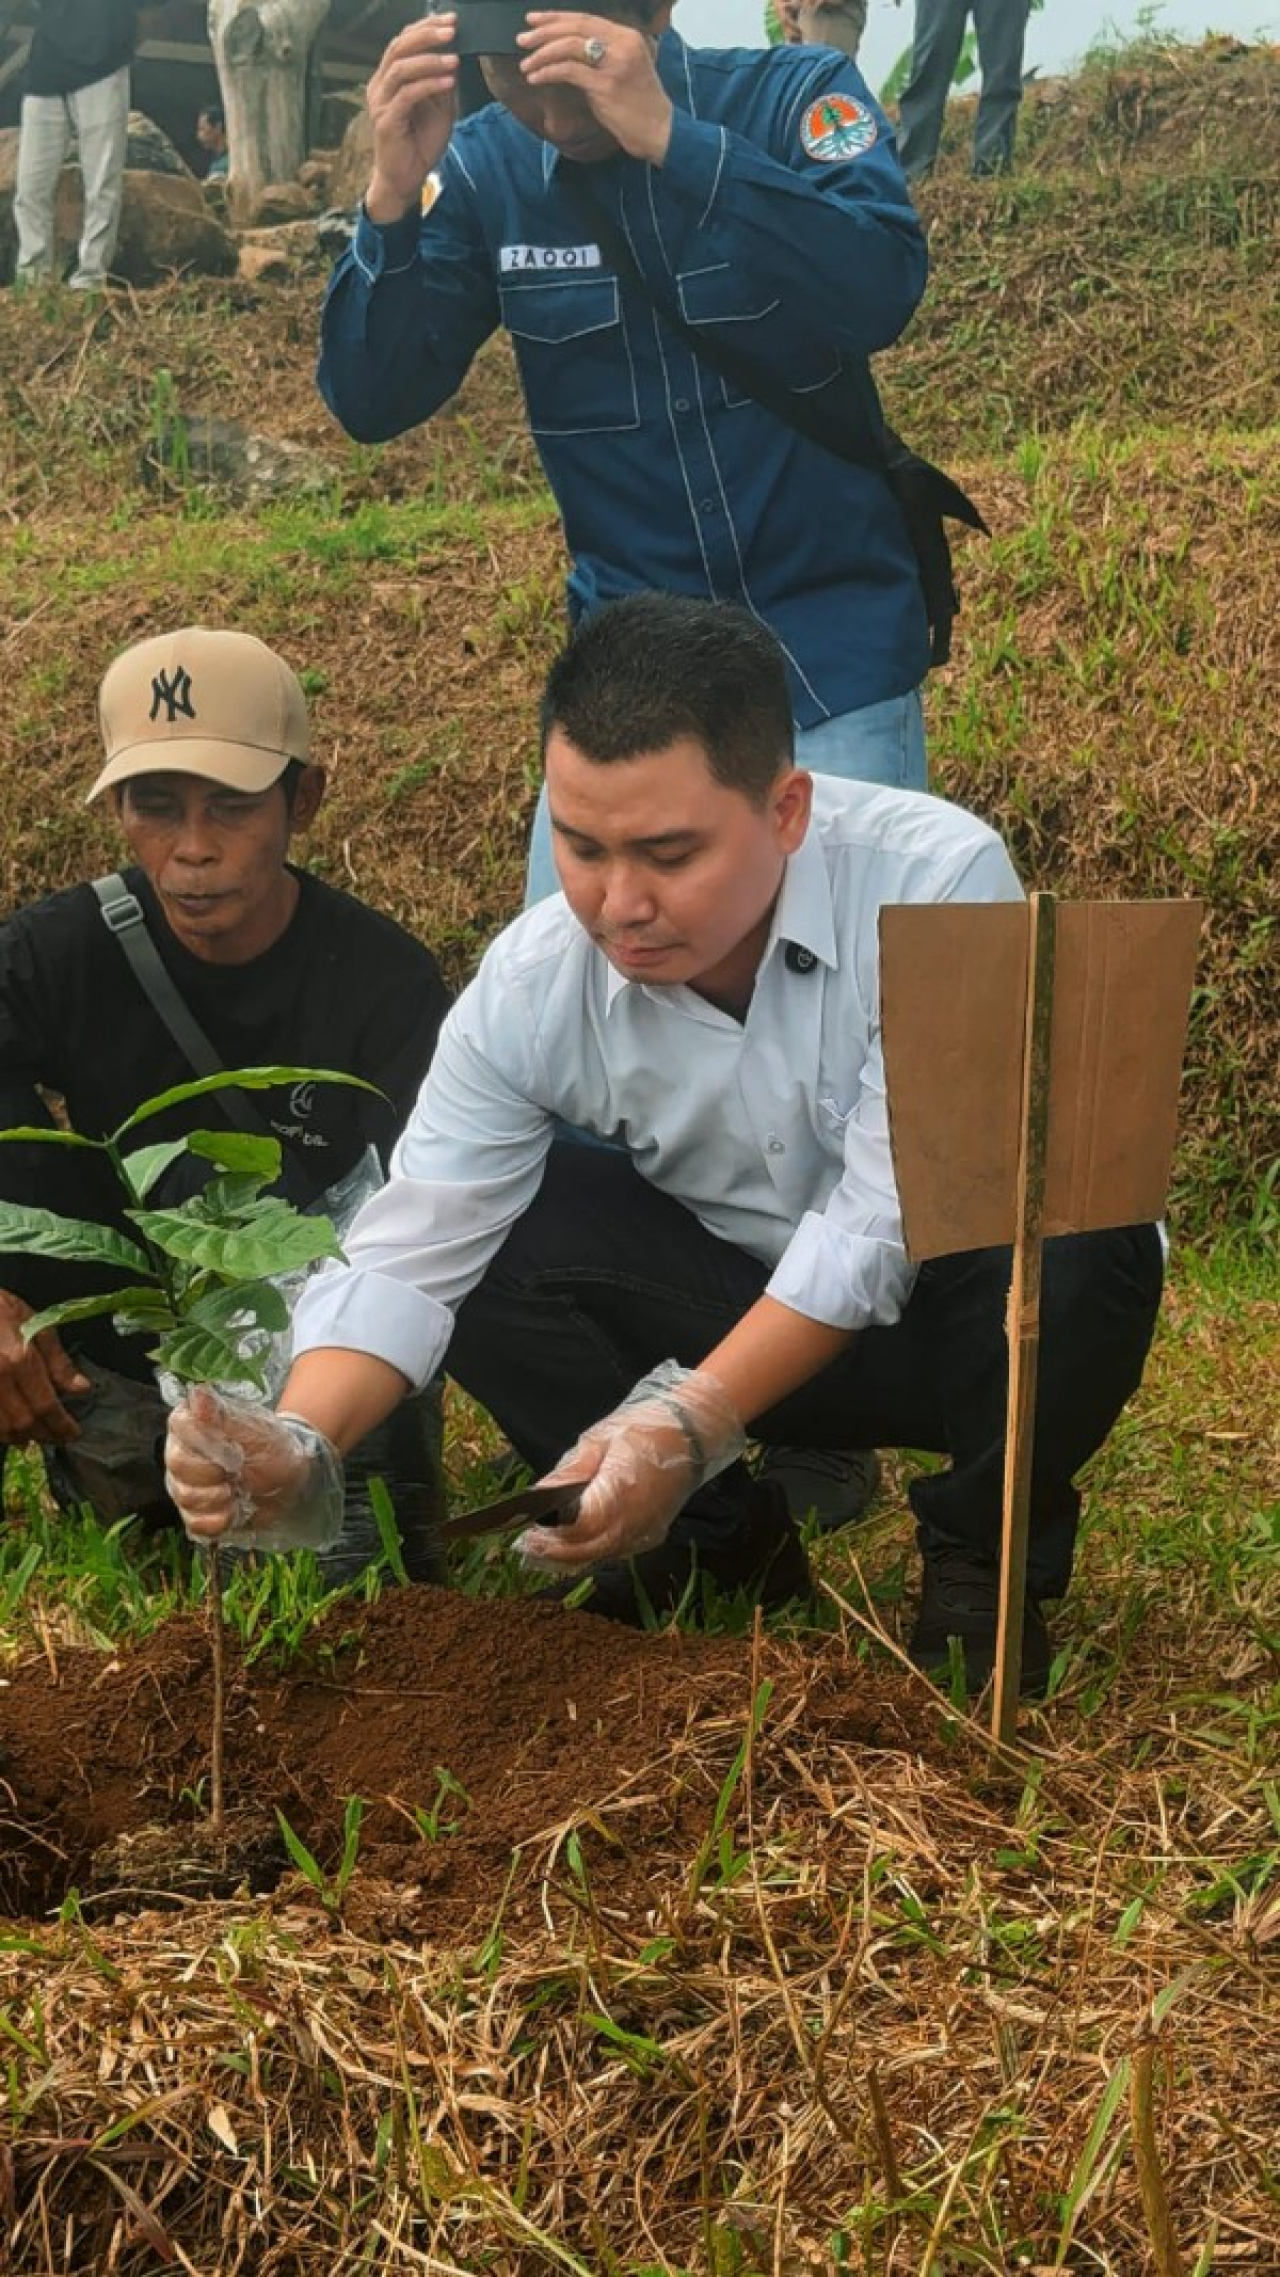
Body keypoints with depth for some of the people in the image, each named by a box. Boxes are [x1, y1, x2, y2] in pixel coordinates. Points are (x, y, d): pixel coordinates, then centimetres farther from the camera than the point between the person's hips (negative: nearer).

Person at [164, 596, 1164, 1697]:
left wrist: (689, 1424, -39)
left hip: (957, 1310, -3)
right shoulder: (532, 986, -17)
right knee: (487, 1225, -17)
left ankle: (983, 1561, -5)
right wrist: (292, 1449, -36)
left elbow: (888, 1222, -31)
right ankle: (717, 1541, 1)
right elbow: (407, 1255, -18)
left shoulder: (939, 883, -29)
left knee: (1077, 1239, -36)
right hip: (746, 1314, 3)